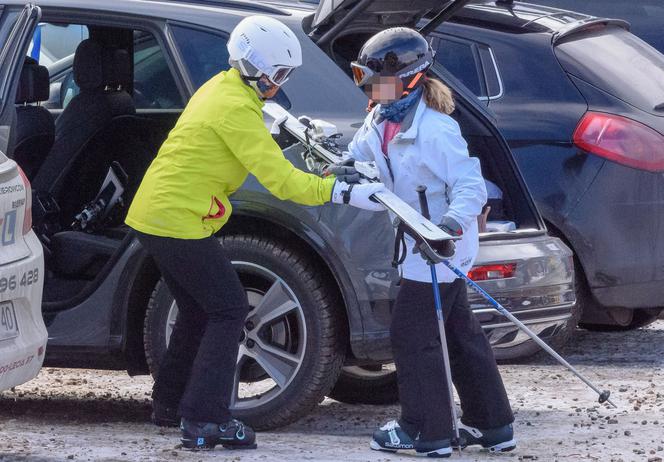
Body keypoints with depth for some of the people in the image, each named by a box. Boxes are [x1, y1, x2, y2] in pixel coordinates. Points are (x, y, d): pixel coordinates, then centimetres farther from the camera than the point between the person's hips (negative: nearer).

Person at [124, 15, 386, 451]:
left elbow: (265, 156, 21)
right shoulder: (236, 109, -20)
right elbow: (278, 178, -25)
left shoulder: (223, 89, 12)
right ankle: (204, 421, -8)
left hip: (155, 215, 10)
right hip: (179, 222, -10)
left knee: (200, 308, 22)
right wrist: (344, 193, -28)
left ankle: (170, 403, 32)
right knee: (228, 310, -5)